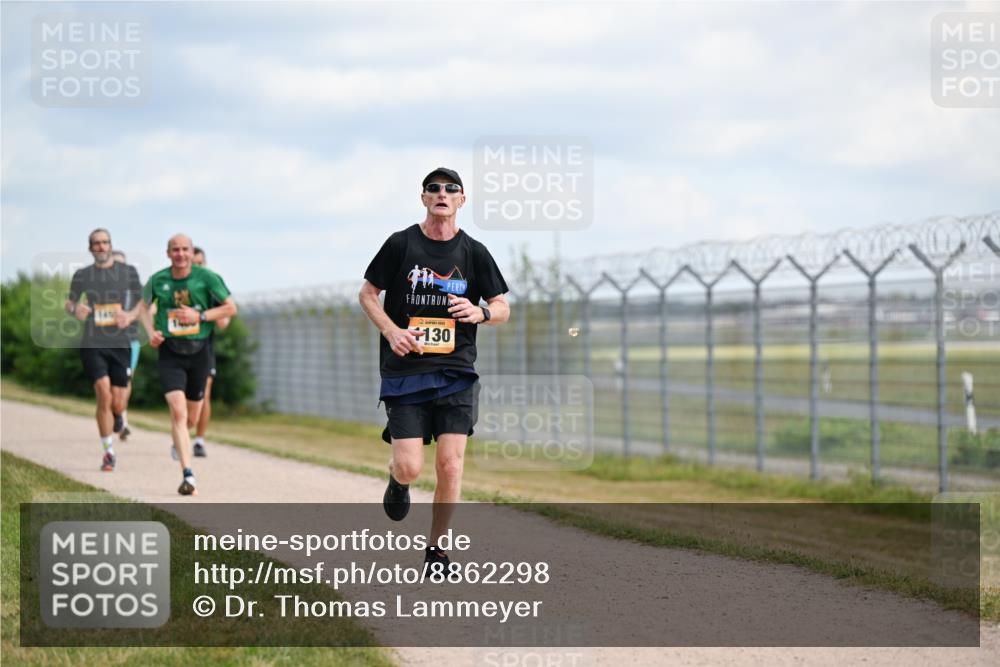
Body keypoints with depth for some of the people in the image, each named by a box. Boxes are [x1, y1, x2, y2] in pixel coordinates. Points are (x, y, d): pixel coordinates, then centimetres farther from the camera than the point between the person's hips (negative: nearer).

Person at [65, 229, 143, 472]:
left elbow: (142, 302, 11)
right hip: (92, 344, -1)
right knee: (104, 394, -16)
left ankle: (117, 419, 39)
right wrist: (75, 309, -12)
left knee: (117, 404, -1)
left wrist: (130, 315, -11)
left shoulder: (128, 272, 7)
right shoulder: (82, 275, 6)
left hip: (120, 343, 1)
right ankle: (109, 453, -5)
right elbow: (69, 302, 13)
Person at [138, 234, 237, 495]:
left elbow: (231, 308, -1)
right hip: (170, 352, -1)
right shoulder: (158, 280, 1)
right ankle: (187, 475, -20)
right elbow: (145, 306, 20)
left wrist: (199, 316, -13)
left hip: (199, 351, 1)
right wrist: (151, 332, 2)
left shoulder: (207, 277, -5)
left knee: (191, 419, 10)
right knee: (178, 411, -18)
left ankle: (178, 439, 49)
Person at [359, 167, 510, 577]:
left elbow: (503, 308, 11)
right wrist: (391, 331, -9)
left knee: (450, 463, -8)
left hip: (456, 373, 1)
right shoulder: (401, 244, 1)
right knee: (410, 466, -9)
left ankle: (436, 549, 9)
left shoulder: (473, 252, 6)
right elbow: (367, 294, 9)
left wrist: (480, 313, -12)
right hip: (405, 371, -1)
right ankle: (396, 480, 29)